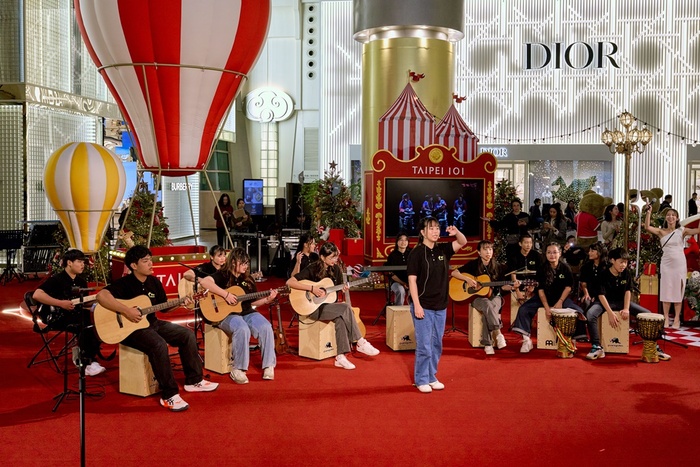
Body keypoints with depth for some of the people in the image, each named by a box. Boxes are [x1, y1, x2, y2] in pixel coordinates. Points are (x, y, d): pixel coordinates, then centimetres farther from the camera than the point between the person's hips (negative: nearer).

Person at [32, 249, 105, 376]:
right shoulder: (56, 279, -10)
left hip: (75, 314, 7)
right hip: (56, 315, -7)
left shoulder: (81, 282, 13)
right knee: (86, 326, -31)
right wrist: (61, 303, -25)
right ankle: (87, 364, -21)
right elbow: (37, 295, -22)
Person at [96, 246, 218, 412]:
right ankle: (169, 395, -26)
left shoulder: (154, 282, 7)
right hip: (130, 328, -8)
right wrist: (126, 311, -35)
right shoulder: (124, 283, -15)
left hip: (152, 323, 8)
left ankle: (194, 381, 8)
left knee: (187, 334, -1)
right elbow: (101, 296, -31)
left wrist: (180, 303, -3)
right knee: (159, 345, -34)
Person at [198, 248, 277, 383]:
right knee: (242, 329, -37)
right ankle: (237, 369, -24)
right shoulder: (223, 275, -4)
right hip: (226, 314, -5)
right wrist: (226, 294, -26)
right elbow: (204, 282, -23)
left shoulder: (248, 279, 15)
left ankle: (268, 365, -14)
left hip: (247, 313, 5)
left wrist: (267, 300, -2)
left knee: (266, 327, -24)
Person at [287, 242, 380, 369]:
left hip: (329, 304, 5)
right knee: (346, 308, -26)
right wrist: (312, 289, -27)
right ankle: (361, 343, -16)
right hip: (313, 307, -5)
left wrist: (344, 289, -10)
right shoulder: (312, 269, -12)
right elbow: (289, 282, -20)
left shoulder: (336, 269, 4)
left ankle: (341, 357, -26)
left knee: (340, 318, -30)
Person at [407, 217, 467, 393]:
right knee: (424, 346, -2)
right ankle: (421, 380, 10)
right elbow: (412, 280, -12)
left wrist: (456, 232, -17)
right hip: (423, 306, -6)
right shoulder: (416, 253, -10)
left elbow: (463, 242, 6)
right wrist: (417, 305, -18)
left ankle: (431, 377, 26)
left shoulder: (443, 250, 5)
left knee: (436, 345, 13)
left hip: (440, 306, 6)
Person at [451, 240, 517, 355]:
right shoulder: (473, 265, 0)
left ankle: (487, 344, -28)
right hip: (477, 297, -1)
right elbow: (454, 273, -4)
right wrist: (468, 279, -18)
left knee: (487, 312, -34)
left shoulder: (497, 267, 6)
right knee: (486, 304, -38)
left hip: (494, 296, 1)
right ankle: (497, 334, -36)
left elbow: (501, 286, 8)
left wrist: (512, 287, -12)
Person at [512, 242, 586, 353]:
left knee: (578, 312, -22)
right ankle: (527, 340, -15)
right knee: (523, 309, -20)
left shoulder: (565, 267, -8)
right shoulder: (542, 269, -9)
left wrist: (560, 302, -14)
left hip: (561, 297, 0)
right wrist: (546, 307, -17)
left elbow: (568, 286, -3)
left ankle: (573, 339, -6)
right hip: (544, 297, 0)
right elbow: (540, 289, -8)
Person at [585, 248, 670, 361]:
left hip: (621, 301, 4)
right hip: (605, 301, -4)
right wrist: (610, 313, -27)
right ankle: (597, 347, -27)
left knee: (647, 314, -12)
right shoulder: (604, 274, -17)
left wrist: (626, 309, -16)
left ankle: (653, 347, -3)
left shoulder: (627, 273, -4)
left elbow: (628, 291, -2)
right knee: (590, 314, -35)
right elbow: (601, 295, -19)